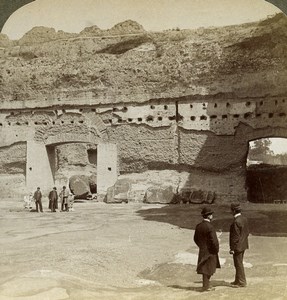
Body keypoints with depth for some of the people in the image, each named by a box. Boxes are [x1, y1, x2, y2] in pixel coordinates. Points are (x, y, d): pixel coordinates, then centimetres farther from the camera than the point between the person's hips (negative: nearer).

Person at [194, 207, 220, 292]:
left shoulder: (198, 226, 0)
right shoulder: (210, 227, -23)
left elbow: (196, 239, 9)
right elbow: (214, 241, -24)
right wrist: (216, 250, -8)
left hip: (202, 251, 7)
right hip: (210, 252, -7)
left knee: (207, 269, 19)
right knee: (207, 269, 6)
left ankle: (207, 285, 28)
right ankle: (205, 286, 16)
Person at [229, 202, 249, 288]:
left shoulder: (236, 222, -24)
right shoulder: (244, 219, 5)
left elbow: (236, 236, -23)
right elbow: (247, 232, 12)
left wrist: (232, 248, -17)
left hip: (238, 246, -10)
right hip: (243, 245, 10)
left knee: (239, 264, 3)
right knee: (239, 264, 19)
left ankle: (241, 282, 12)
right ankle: (238, 280, 30)